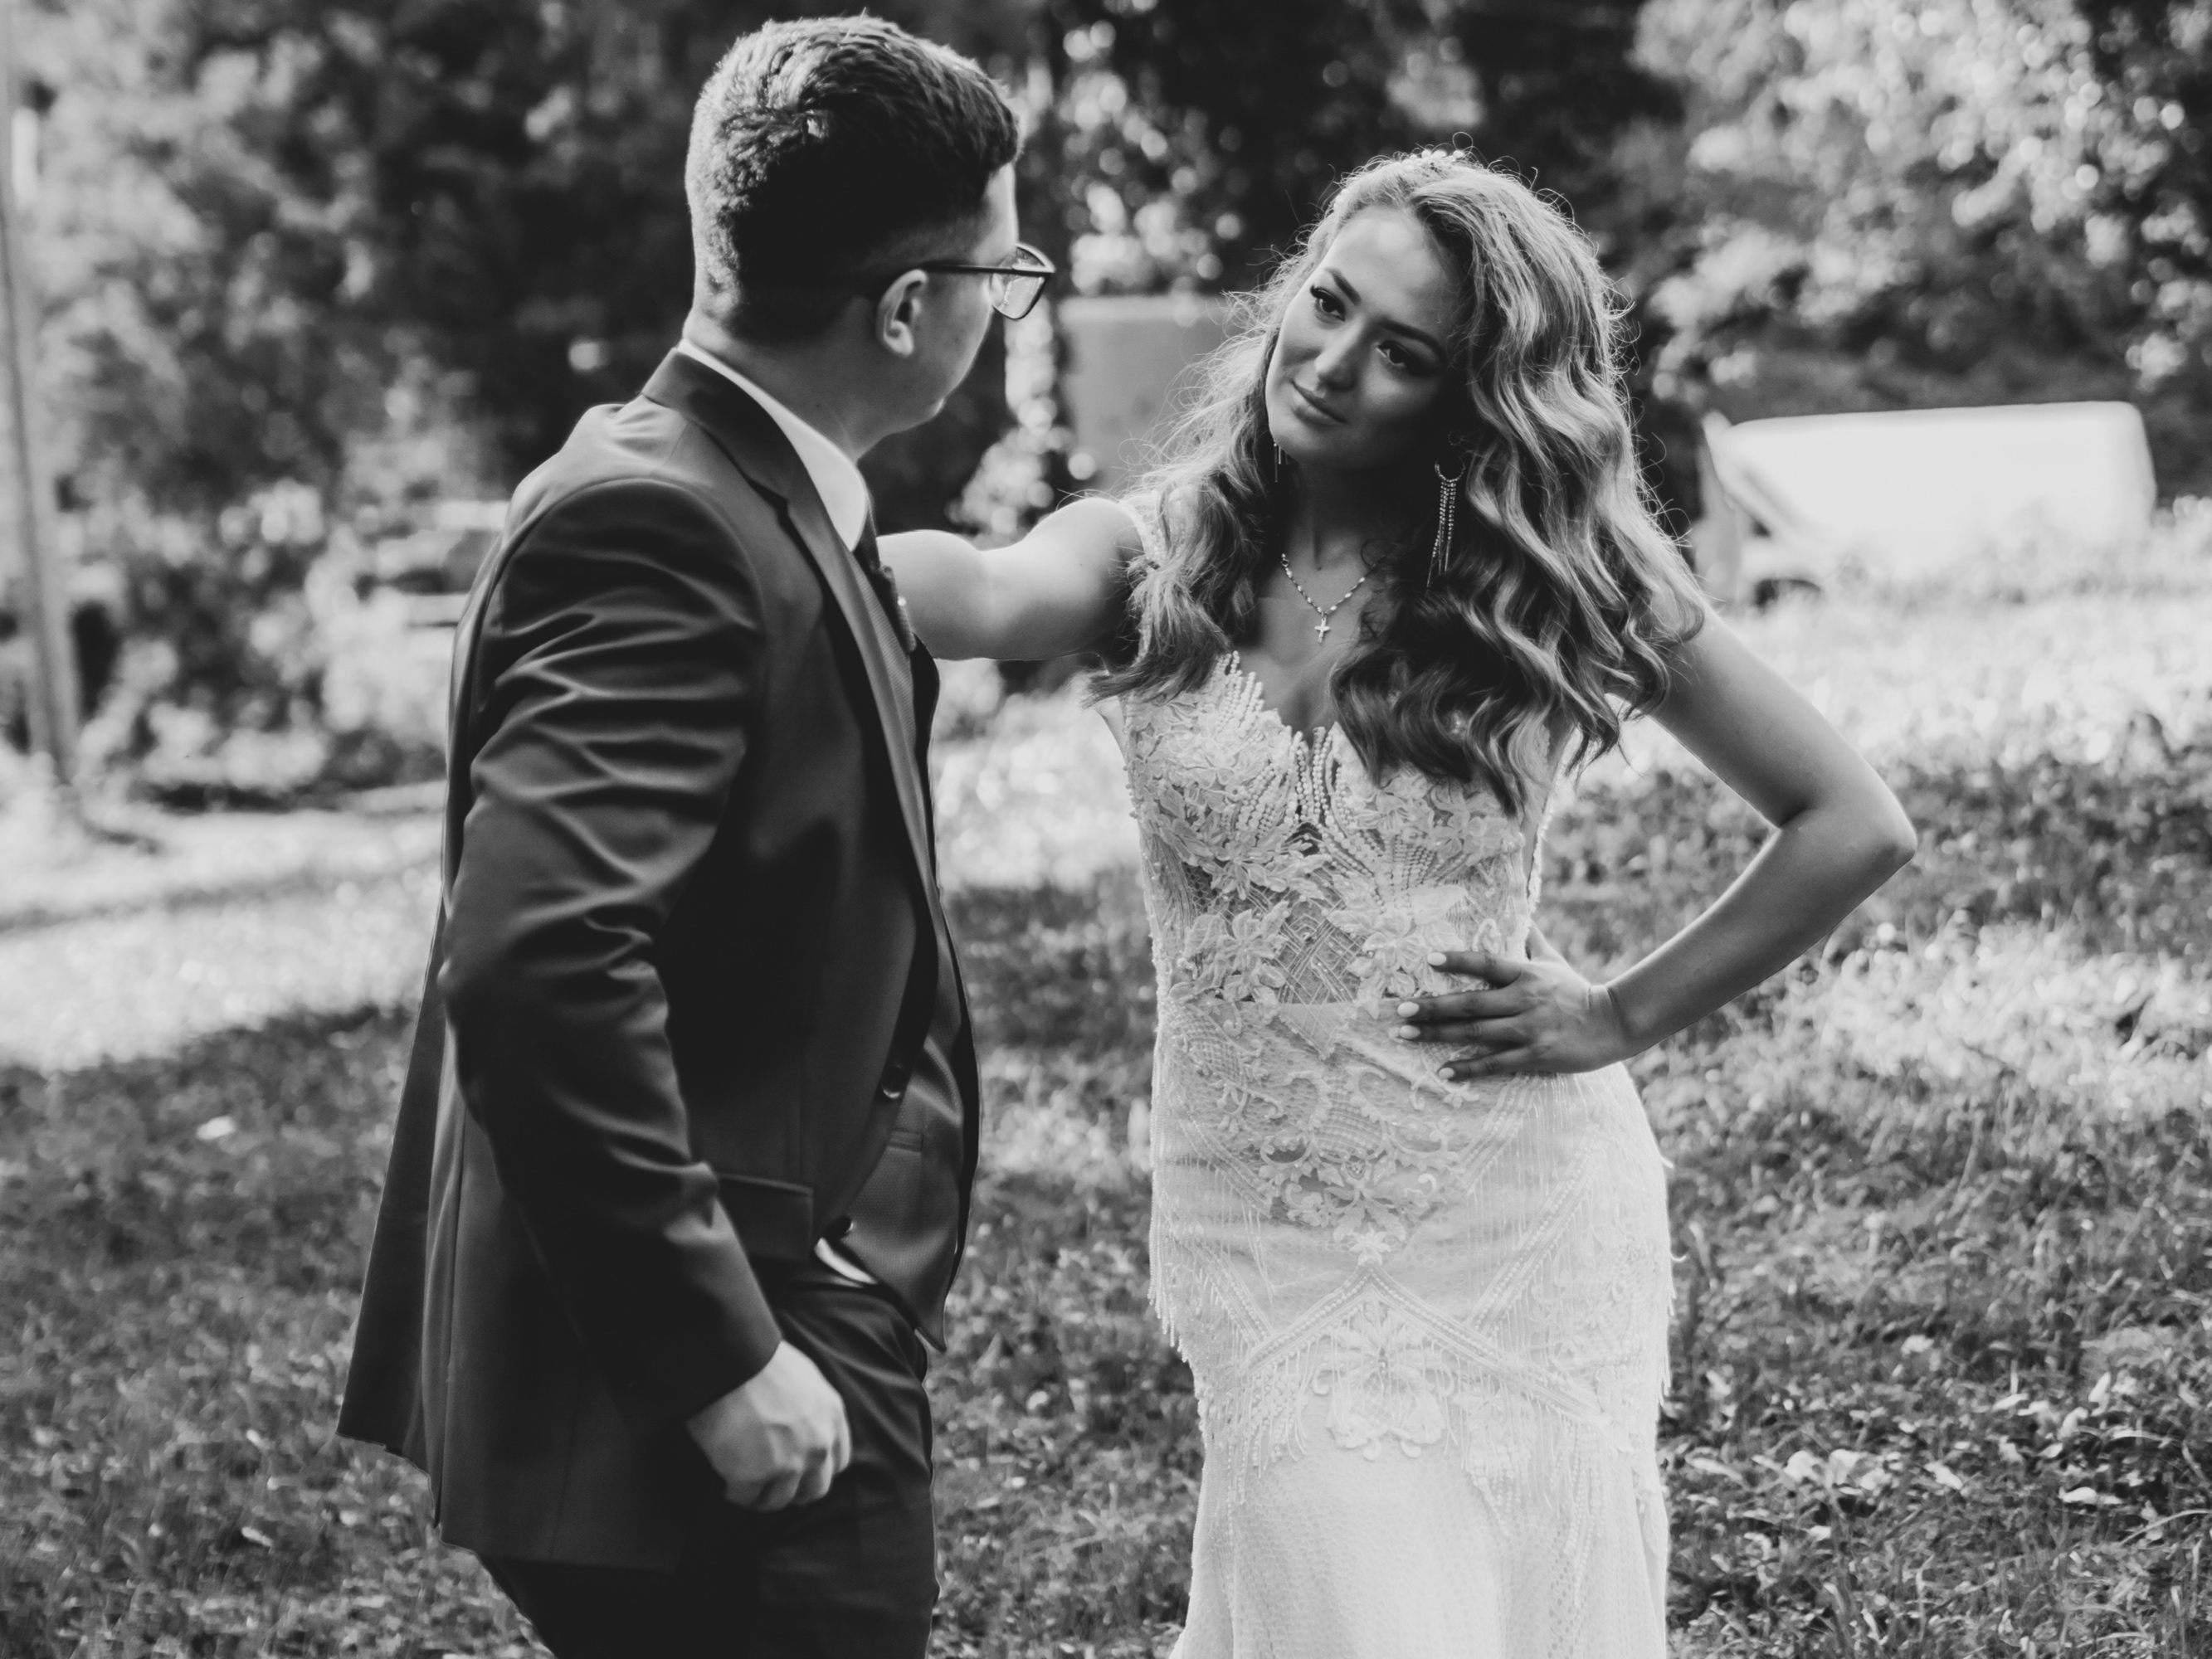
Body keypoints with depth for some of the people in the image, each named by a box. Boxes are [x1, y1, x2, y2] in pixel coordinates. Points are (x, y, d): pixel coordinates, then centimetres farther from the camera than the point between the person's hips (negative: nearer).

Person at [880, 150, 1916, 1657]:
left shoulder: (1553, 578, 0)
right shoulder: (1154, 557, -1)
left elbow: (1854, 827, 3)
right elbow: (991, 597, -26)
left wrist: (1624, 1017, -4)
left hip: (1522, 1220, 1)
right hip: (1271, 1240, 0)